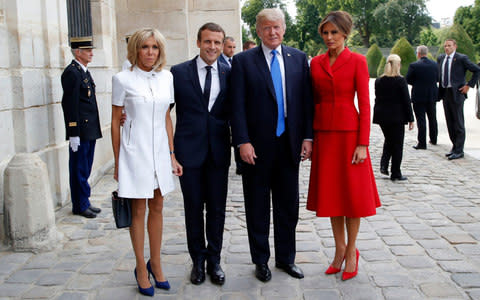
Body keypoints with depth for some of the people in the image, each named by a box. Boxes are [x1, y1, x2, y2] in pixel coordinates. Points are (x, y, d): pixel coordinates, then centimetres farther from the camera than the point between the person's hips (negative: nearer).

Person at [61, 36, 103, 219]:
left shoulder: (84, 71, 16)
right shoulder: (71, 73, -13)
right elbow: (70, 105, -18)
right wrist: (73, 134, -20)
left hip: (90, 131, 9)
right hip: (80, 131, -9)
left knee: (85, 169, 15)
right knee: (79, 170, 1)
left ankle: (84, 203, 24)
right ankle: (80, 206, 10)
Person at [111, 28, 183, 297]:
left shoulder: (166, 77, 6)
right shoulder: (123, 80, -5)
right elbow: (115, 122, -1)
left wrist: (172, 154, 10)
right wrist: (117, 163, -1)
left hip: (160, 150, 4)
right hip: (135, 151, -4)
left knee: (157, 207, 11)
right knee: (139, 210, 5)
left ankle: (156, 264, 26)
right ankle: (141, 268, 20)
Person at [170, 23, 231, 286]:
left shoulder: (229, 74, 5)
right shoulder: (179, 73, 0)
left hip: (219, 150, 1)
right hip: (189, 150, -1)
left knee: (217, 208, 8)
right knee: (193, 207, 9)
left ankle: (214, 260, 24)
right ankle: (198, 260, 25)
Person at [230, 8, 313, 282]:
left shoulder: (299, 58, 7)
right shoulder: (243, 61, -2)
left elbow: (307, 100, 5)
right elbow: (237, 105, -6)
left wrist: (308, 137, -2)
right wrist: (243, 142, -13)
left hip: (289, 144, 3)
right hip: (257, 146, -2)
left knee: (288, 206, 13)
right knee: (258, 208, 10)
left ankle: (286, 257, 29)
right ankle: (261, 260, 25)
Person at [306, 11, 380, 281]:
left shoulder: (357, 61, -4)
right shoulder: (316, 63, 8)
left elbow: (364, 104, -7)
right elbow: (313, 101, 11)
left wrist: (363, 144, -12)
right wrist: (309, 137, 6)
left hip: (349, 132, -4)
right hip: (323, 134, 4)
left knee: (351, 194, 3)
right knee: (331, 192, 10)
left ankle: (351, 251, 18)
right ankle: (340, 249, 23)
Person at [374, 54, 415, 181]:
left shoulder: (378, 81, 1)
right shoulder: (400, 81, -12)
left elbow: (377, 99, 7)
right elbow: (406, 101, -10)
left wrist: (379, 114, 14)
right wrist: (410, 119, -4)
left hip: (382, 117, 4)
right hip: (397, 117, -4)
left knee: (388, 140, 22)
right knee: (397, 144, 5)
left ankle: (384, 164, 5)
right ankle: (396, 173, 9)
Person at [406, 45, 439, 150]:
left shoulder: (413, 65, -14)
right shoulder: (435, 64, 0)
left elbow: (408, 80, -9)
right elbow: (437, 78, 8)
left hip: (419, 96, -5)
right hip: (432, 95, 5)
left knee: (421, 120, -2)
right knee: (432, 118, 18)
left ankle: (422, 143, -2)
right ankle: (433, 139, 31)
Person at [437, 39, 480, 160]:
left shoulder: (461, 58, -9)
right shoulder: (440, 58, 10)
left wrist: (469, 85, -10)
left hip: (456, 93, -6)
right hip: (445, 93, 7)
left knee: (458, 123, -2)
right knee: (449, 122, 13)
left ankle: (459, 151, 4)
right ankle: (455, 146, 25)